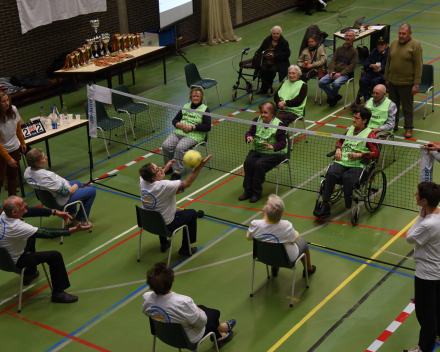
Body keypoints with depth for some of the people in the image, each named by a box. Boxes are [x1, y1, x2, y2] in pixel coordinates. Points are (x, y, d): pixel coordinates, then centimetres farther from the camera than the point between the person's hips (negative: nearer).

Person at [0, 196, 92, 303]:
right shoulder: (16, 227, -37)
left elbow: (31, 211, -3)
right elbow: (47, 233, -35)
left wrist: (55, 212, -7)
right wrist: (74, 229, -34)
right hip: (15, 261, -9)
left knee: (31, 235, 32)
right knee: (55, 256, -12)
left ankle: (30, 274, 44)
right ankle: (58, 293, 4)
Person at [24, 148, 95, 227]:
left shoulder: (27, 171, -13)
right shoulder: (47, 177, -39)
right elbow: (67, 192, -28)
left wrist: (64, 181, 5)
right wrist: (75, 187, -6)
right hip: (62, 200, -9)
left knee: (77, 182, 33)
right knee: (92, 191, 6)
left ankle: (71, 213, 42)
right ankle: (80, 220, 15)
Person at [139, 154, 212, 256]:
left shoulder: (142, 182, -15)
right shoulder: (164, 186, -36)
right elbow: (187, 183, -30)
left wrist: (166, 168, 15)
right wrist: (200, 165, -30)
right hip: (166, 226, -6)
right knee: (192, 213, 15)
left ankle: (164, 243, 50)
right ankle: (185, 248, 27)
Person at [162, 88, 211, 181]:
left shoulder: (205, 109, 3)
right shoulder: (185, 106, 19)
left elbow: (207, 127, -6)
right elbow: (175, 120, 19)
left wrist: (192, 127, -14)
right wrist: (179, 125, -5)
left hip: (194, 135, -5)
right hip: (179, 132, 5)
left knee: (180, 147, -31)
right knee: (166, 145, -19)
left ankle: (177, 172, -23)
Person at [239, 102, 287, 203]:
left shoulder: (278, 125, -14)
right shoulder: (257, 120, 3)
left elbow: (283, 143, -16)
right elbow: (250, 132, 3)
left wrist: (272, 147, -35)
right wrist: (248, 137, -22)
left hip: (274, 153, -5)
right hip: (257, 150, 6)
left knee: (259, 164, -29)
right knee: (248, 162, -22)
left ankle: (256, 193, -13)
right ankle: (248, 191, -10)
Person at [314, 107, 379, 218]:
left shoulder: (369, 134, 3)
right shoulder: (350, 129, 22)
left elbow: (376, 154, -2)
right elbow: (340, 141, 37)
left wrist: (359, 155, -13)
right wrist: (338, 149, 14)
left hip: (357, 165, -5)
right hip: (342, 161, 5)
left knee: (347, 178, -35)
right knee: (331, 173, -27)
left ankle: (349, 208, -25)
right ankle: (325, 204, -28)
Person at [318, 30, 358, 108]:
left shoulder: (354, 51, 3)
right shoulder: (339, 49, 18)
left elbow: (351, 66, -5)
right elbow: (333, 61, 13)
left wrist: (340, 73, -17)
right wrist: (331, 72, -6)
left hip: (345, 74, -5)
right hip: (334, 72, 5)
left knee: (336, 83, -36)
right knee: (321, 82, -20)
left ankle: (331, 96, -3)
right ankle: (335, 97, -5)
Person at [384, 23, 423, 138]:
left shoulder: (415, 45, -10)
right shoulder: (394, 43, 7)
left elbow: (419, 66, -11)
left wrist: (416, 84, -15)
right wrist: (387, 78, 14)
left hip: (407, 83, -5)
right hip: (393, 81, 5)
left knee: (407, 107, 5)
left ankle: (408, 128, 17)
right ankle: (393, 125, 31)